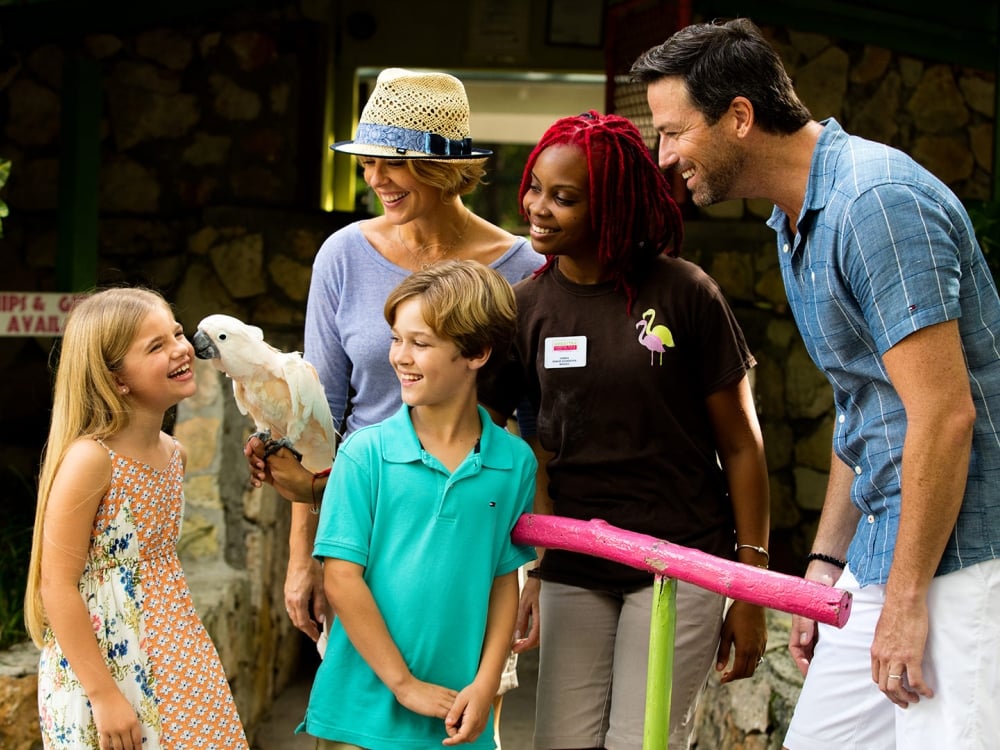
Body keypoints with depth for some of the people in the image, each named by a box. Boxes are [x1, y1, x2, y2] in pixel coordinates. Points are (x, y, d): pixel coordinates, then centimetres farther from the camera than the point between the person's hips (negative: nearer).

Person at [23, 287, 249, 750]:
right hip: (101, 662, -7)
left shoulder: (173, 454, 5)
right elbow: (57, 587, -19)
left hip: (169, 655, 7)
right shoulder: (88, 460, -19)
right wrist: (103, 694, -20)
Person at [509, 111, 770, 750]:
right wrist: (533, 573, -1)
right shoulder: (529, 306, 2)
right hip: (574, 571, 3)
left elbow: (741, 446, -3)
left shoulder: (684, 293, -8)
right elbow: (538, 456, 5)